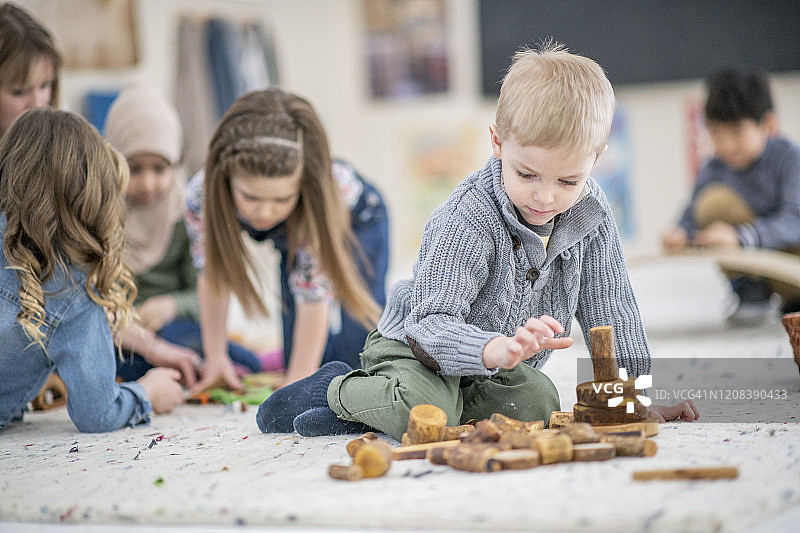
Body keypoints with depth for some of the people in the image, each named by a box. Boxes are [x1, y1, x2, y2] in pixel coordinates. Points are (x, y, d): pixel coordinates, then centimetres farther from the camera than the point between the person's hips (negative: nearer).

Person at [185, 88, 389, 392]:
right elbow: (212, 270, -18)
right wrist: (215, 356, -15)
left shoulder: (320, 196, -44)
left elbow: (314, 293, -35)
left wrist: (298, 381, -34)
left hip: (353, 221, -3)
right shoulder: (203, 194, -36)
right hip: (292, 239, 3)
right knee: (296, 353, -2)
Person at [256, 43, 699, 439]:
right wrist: (497, 350, -55)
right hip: (414, 347, -6)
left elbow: (609, 308, 0)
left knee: (538, 403, -25)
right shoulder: (467, 220, -30)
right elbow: (432, 322, -36)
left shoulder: (591, 214, -11)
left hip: (500, 367, 7)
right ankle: (340, 391, -2)